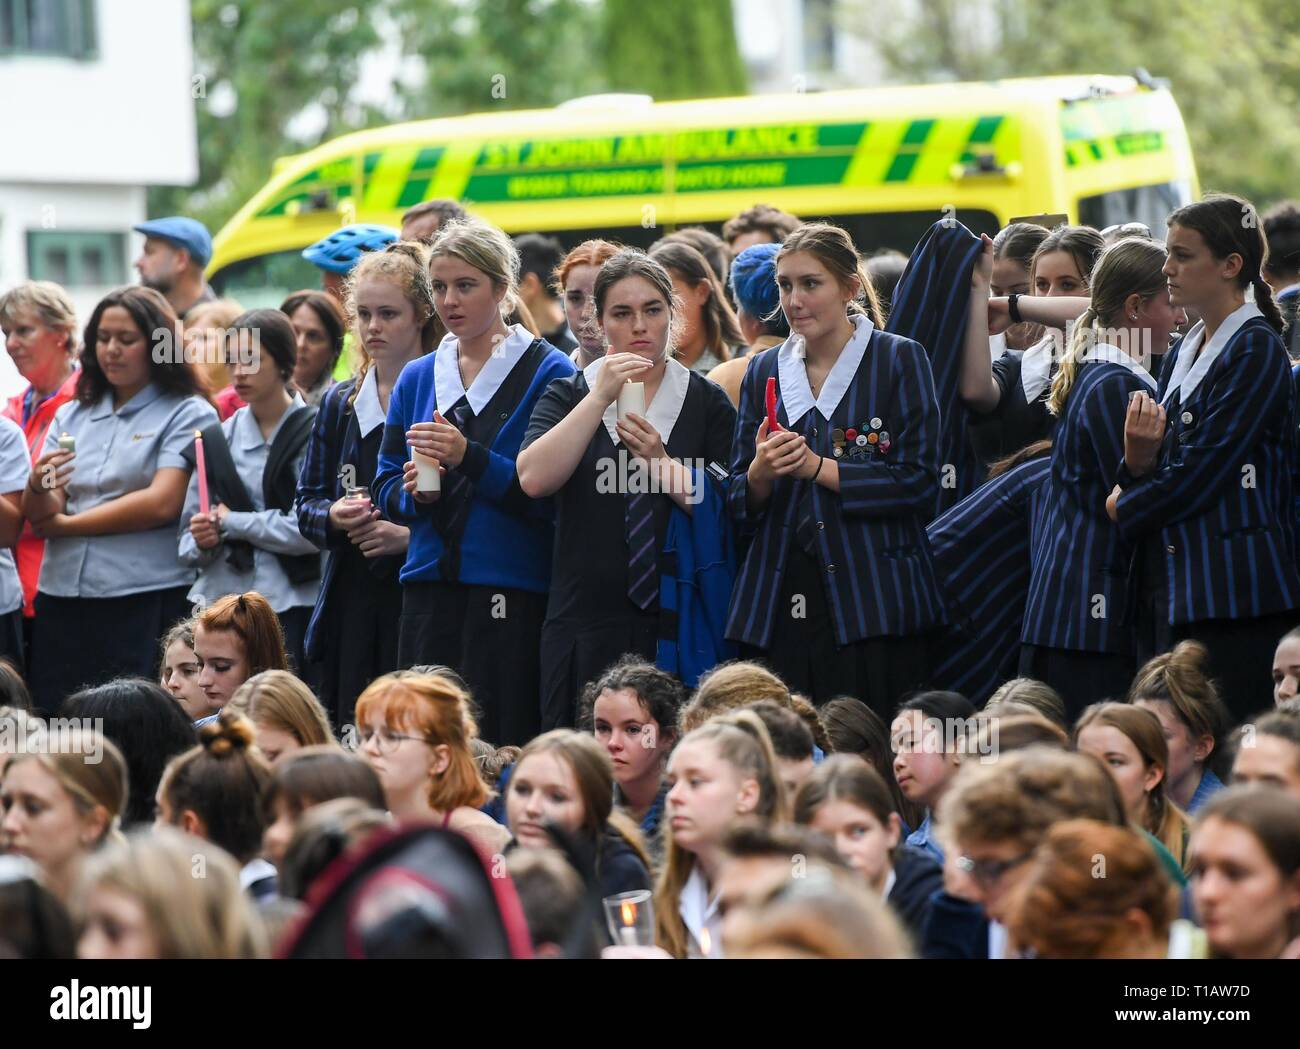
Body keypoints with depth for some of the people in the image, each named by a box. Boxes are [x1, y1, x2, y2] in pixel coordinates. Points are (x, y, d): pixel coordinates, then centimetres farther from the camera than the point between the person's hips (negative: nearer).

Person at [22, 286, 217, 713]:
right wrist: (39, 488, -15)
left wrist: (66, 524, -1)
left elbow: (162, 503, -10)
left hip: (146, 602, -5)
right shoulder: (71, 416, 17)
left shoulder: (188, 415, 2)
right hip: (62, 601, 5)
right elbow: (38, 517, 9)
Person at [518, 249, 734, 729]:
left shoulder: (706, 402, 8)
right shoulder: (568, 396, 10)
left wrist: (661, 461, -13)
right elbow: (533, 479, -9)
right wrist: (601, 397, -12)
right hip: (587, 627, 0)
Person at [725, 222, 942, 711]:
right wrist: (760, 473, -7)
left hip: (873, 608, -3)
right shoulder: (764, 370, 14)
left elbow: (919, 483, -7)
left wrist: (816, 467, -11)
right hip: (779, 609, 4)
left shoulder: (899, 360, 2)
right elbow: (738, 506, 15)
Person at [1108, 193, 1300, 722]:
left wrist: (1126, 507, 1)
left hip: (1231, 590, -8)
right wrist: (1138, 457, -8)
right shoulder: (1183, 352, 17)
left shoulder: (1257, 351, -8)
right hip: (1169, 585, 8)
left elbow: (1201, 473, -14)